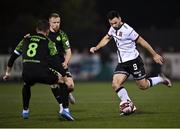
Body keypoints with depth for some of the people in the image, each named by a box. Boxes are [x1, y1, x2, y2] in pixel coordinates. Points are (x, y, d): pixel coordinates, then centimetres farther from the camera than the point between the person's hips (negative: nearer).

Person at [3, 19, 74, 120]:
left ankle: (25, 111, 38)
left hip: (26, 74, 4)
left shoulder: (26, 40, 20)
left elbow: (13, 56, 24)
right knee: (63, 83, 15)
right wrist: (65, 79, 4)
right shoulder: (49, 42, 9)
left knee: (26, 86, 39)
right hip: (42, 73, -4)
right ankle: (65, 110, 3)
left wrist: (8, 72, 36)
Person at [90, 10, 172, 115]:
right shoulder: (113, 29, 5)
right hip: (122, 63, 7)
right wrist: (96, 48, 13)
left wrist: (155, 55, -7)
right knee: (115, 84, -13)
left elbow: (142, 42, -12)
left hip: (133, 60, -7)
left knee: (143, 86, -1)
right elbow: (106, 38, 26)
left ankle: (161, 79, 26)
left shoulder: (127, 30, -18)